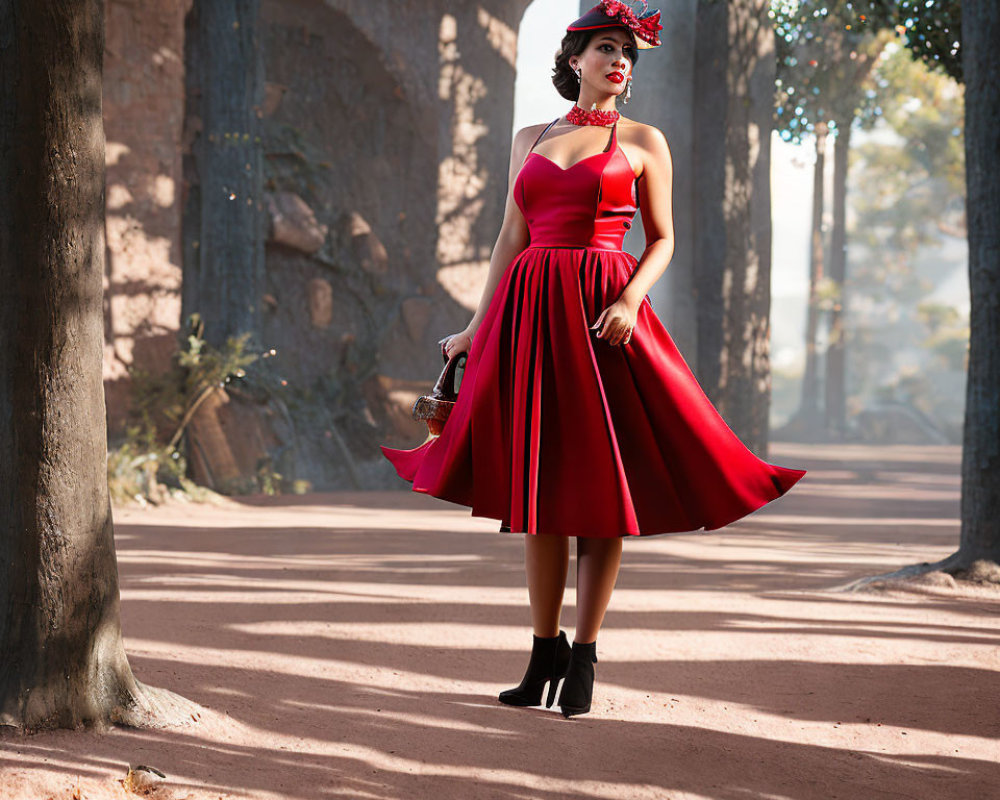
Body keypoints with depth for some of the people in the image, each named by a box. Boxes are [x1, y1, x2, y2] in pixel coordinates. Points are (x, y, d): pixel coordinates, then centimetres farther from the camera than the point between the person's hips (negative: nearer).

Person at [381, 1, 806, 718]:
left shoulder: (643, 141, 7)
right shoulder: (530, 140, 15)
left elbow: (663, 240, 5)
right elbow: (511, 239, 16)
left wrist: (630, 300, -13)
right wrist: (478, 326, 11)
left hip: (603, 316, -3)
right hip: (532, 312, 3)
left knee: (602, 484, -4)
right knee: (540, 486, 4)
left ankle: (583, 657, 3)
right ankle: (545, 651, 12)